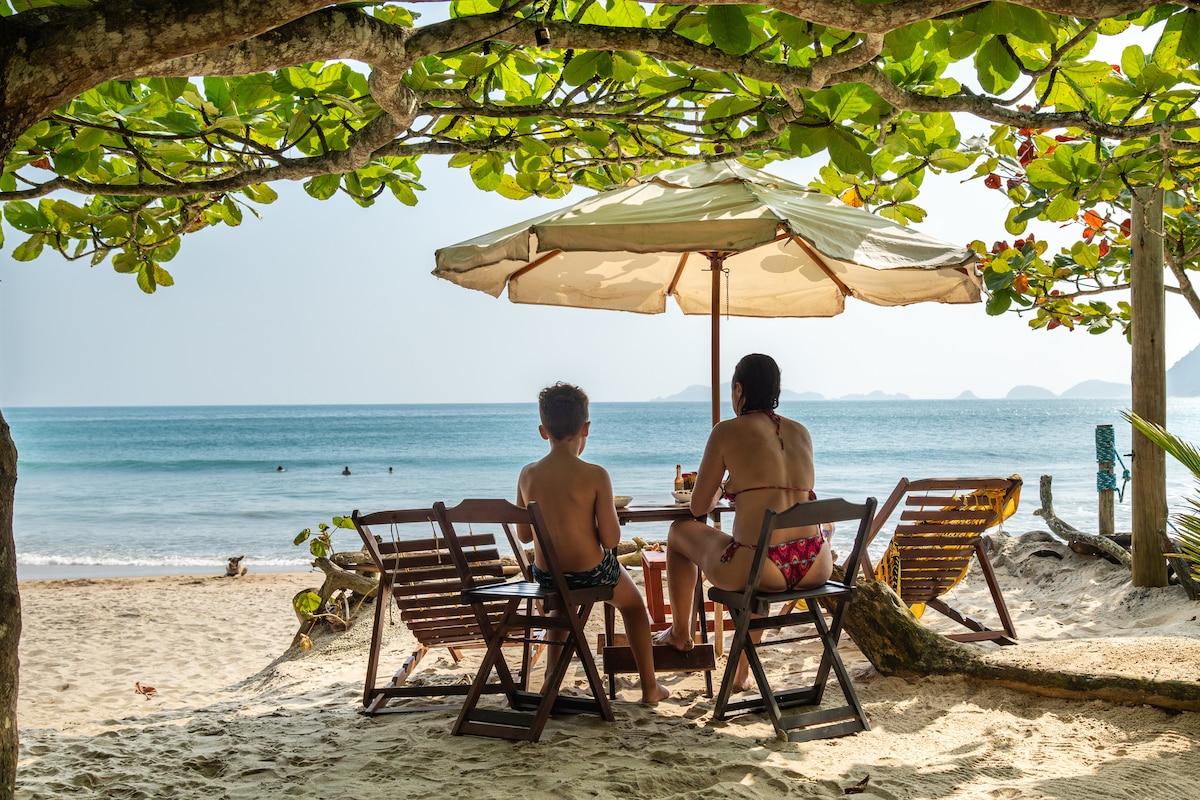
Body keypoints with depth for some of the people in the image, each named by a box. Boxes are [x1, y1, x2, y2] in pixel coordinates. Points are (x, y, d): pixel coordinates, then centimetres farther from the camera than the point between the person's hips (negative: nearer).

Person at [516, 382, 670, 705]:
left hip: (546, 576, 4)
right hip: (591, 573, -3)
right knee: (633, 604, 28)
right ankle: (650, 687, 32)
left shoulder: (528, 475, -8)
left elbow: (524, 535, 1)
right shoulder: (595, 476, -20)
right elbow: (610, 539, -18)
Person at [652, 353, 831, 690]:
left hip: (758, 570, -5)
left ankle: (680, 632, 45)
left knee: (680, 531, 25)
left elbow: (699, 507, 5)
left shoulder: (727, 431, -1)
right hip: (816, 569, 5)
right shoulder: (801, 432, 14)